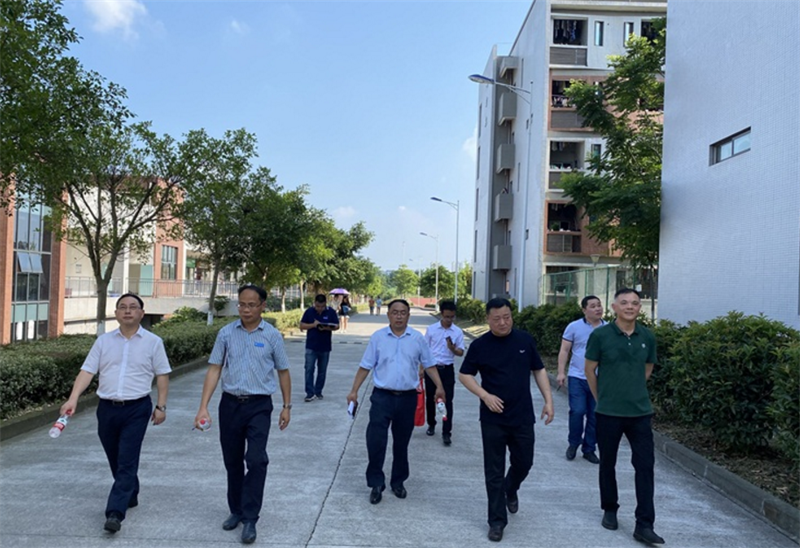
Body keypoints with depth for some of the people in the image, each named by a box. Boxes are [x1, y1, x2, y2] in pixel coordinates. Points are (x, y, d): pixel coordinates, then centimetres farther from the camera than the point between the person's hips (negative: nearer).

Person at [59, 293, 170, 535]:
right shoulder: (103, 341, 6)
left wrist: (161, 406, -3)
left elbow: (162, 375, 1)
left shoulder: (153, 342, -1)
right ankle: (129, 497, 36)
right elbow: (87, 371, 1)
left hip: (137, 409, -4)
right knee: (115, 460, 16)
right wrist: (73, 398, -13)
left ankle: (115, 512, -5)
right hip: (107, 408, 4)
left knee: (127, 462, -7)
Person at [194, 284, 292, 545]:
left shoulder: (272, 335, -3)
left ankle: (250, 519, 2)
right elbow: (214, 369, -1)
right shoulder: (226, 333, 0)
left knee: (256, 460, -10)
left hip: (259, 406, -2)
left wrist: (287, 406, 6)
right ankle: (236, 511, 32)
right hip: (230, 404, 3)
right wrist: (203, 407, -7)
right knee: (232, 461, 14)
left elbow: (283, 372, 5)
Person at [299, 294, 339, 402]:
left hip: (325, 347, 1)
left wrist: (327, 328, -21)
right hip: (311, 346, -1)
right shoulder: (309, 311, -3)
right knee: (309, 369, -8)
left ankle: (318, 392, 22)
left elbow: (337, 326, -1)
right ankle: (310, 393, -4)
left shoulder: (331, 312, -3)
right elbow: (302, 326, 0)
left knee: (322, 371, 9)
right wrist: (313, 325, -17)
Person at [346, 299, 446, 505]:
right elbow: (365, 367, 1)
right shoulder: (378, 337, -1)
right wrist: (354, 391, -3)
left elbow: (429, 365, 6)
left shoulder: (417, 338, 2)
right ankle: (376, 483, 5)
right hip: (382, 396, -1)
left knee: (401, 442, 12)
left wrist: (439, 386, -5)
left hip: (407, 398, 1)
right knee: (375, 440, -10)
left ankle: (398, 482, 29)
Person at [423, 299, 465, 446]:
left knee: (447, 401, -2)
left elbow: (461, 352, 1)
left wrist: (453, 349, -21)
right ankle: (431, 425, 31)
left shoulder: (458, 332, -2)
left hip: (447, 370, -1)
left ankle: (446, 433, 4)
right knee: (430, 399, 11)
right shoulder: (431, 329, -2)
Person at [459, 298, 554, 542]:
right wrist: (485, 395, -14)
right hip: (493, 419, -2)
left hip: (523, 417, 2)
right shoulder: (479, 345, -7)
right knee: (494, 472, 4)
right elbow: (464, 375, -1)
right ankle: (497, 520, 18)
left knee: (523, 462, 15)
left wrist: (548, 400, 1)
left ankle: (510, 490, 47)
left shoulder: (525, 340, -1)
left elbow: (539, 370, 7)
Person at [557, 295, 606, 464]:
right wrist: (561, 372, -7)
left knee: (595, 416, 7)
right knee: (577, 411, -9)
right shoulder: (574, 327, -1)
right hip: (577, 377, -2)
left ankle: (589, 449, 22)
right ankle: (573, 444, 15)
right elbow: (564, 351, 1)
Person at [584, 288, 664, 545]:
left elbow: (648, 368, 15)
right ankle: (609, 510, 32)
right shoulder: (600, 335, -10)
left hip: (641, 412, 2)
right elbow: (590, 369, -1)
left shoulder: (647, 337, 0)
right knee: (608, 464, 12)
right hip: (608, 413, -2)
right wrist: (602, 398, 5)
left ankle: (644, 525, 9)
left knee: (645, 465, 0)